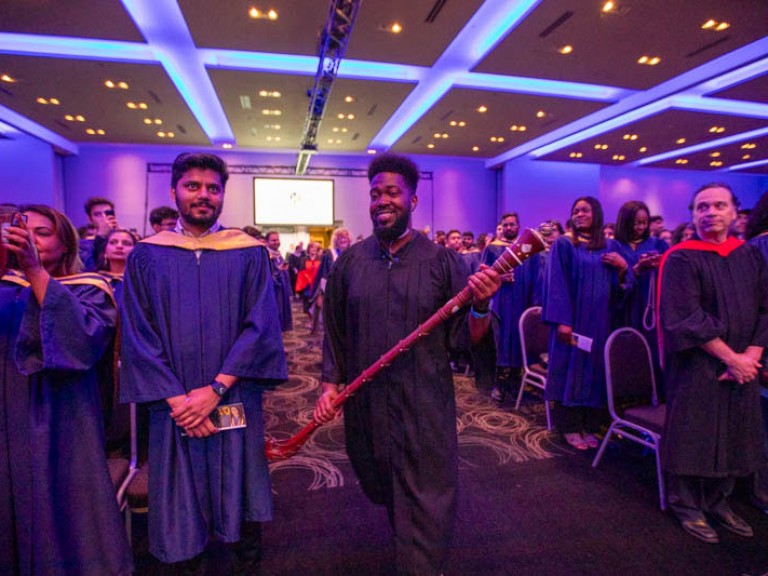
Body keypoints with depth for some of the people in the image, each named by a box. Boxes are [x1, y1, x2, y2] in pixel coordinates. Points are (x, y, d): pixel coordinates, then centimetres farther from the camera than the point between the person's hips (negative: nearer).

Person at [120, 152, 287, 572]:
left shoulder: (249, 253, 0)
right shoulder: (146, 256, 3)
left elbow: (260, 326, -6)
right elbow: (138, 334, -2)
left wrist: (216, 388, -15)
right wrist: (176, 399, -12)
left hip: (234, 401, 0)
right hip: (174, 406, 1)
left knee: (237, 493, 11)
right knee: (180, 498, 11)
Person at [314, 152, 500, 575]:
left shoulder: (441, 261, -7)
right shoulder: (350, 262, 0)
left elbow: (468, 336, -7)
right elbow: (334, 331, 7)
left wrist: (480, 306, -26)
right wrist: (330, 384, 0)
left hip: (425, 403, -3)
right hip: (366, 400, 4)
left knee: (425, 505, 5)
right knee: (381, 489, 24)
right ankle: (405, 539, 54)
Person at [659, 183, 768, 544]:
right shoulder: (681, 259, -10)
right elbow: (686, 318, -17)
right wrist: (730, 358, -15)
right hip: (696, 366, -6)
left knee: (732, 436, 14)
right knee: (693, 436, 4)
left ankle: (717, 500, 32)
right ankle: (687, 506, 21)